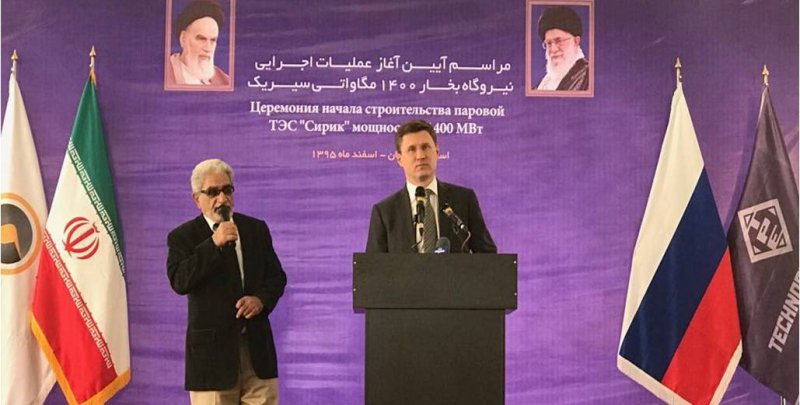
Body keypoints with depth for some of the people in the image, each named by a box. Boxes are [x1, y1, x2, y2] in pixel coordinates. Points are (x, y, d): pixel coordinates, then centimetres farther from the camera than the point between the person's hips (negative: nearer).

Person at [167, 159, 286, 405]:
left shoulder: (256, 228, 10)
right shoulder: (183, 236, -1)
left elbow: (276, 276, 12)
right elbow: (179, 282, -17)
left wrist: (261, 299, -8)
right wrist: (214, 244, -23)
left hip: (257, 345, 4)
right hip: (212, 349, -3)